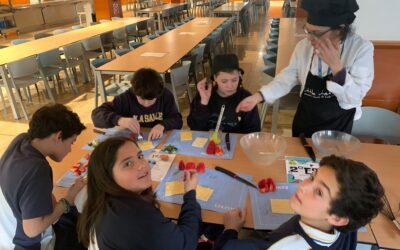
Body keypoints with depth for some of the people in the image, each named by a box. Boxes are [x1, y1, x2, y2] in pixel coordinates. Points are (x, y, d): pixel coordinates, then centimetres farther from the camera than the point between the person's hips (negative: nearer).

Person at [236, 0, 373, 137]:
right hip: (305, 120, 3)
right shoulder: (304, 46, -10)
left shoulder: (362, 49, -19)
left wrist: (336, 65, -33)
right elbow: (287, 78, -6)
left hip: (338, 125, -3)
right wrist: (258, 96, -18)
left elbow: (355, 98, -22)